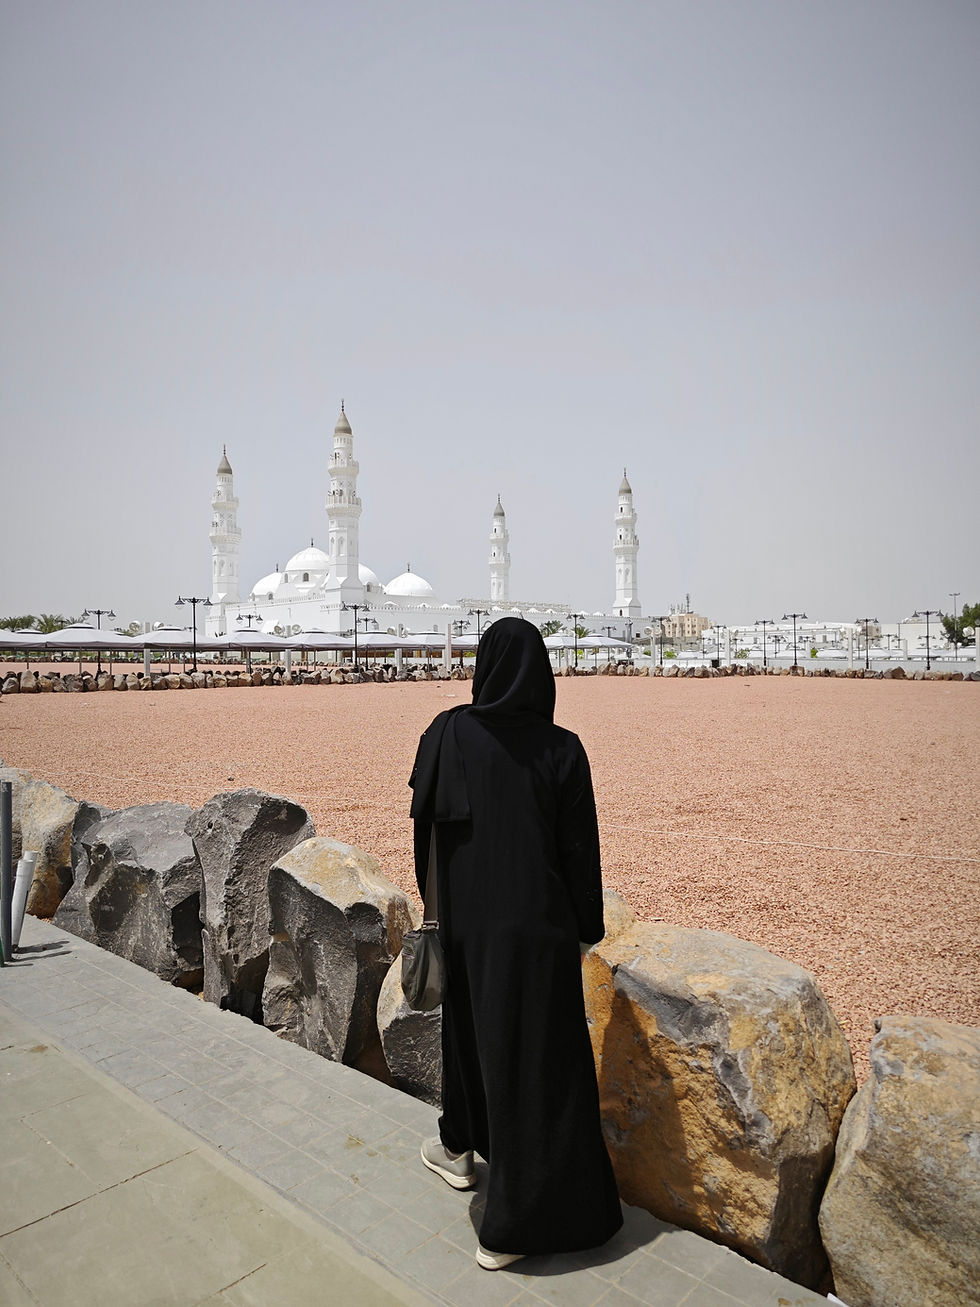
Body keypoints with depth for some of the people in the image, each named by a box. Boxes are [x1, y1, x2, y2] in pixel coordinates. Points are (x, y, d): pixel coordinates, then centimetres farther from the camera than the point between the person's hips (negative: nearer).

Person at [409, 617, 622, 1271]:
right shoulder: (562, 749, -11)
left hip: (467, 920, 3)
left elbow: (425, 824, -1)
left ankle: (459, 1148, 49)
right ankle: (510, 1228, 20)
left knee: (470, 1028, 26)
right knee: (536, 1058, 9)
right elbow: (580, 848, -7)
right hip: (537, 927, -2)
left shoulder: (448, 732, -8)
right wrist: (586, 932, 3)